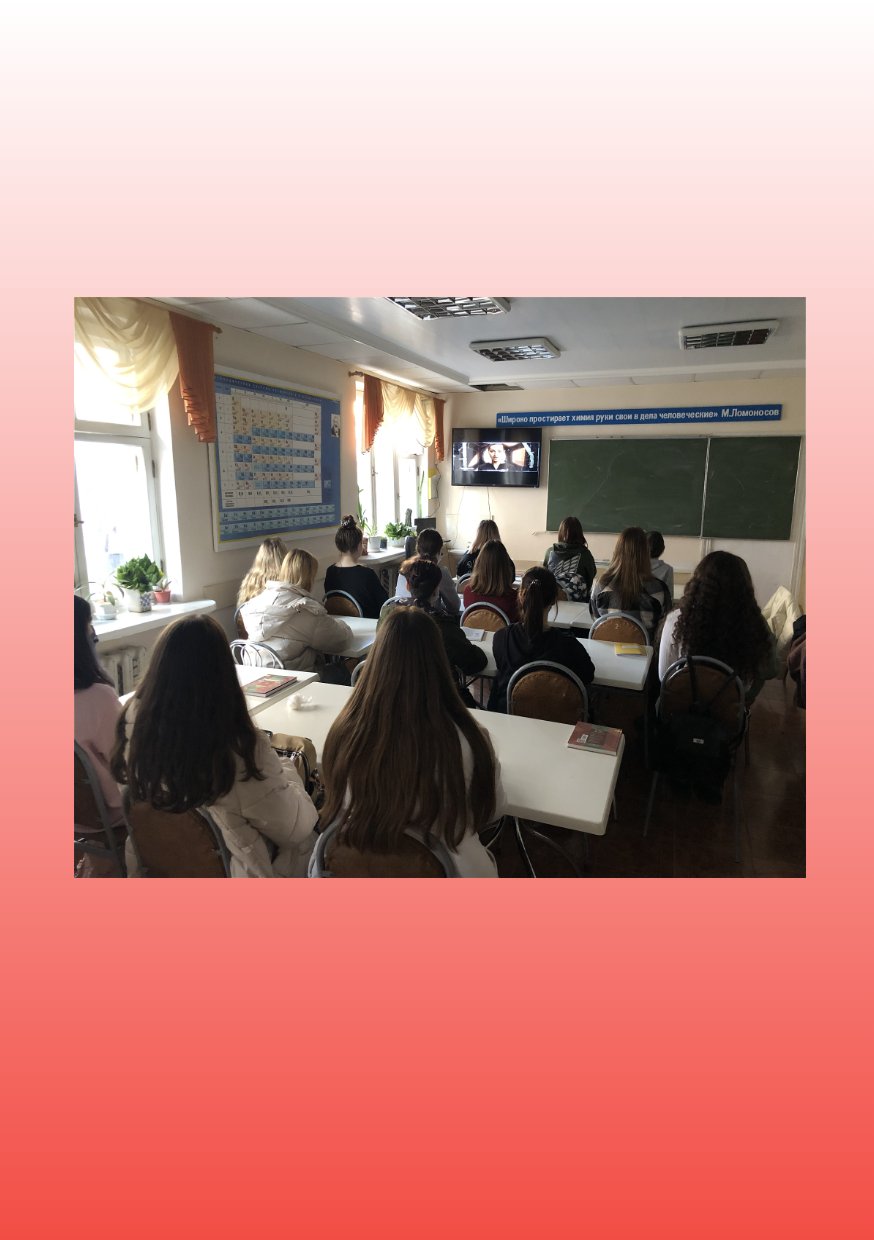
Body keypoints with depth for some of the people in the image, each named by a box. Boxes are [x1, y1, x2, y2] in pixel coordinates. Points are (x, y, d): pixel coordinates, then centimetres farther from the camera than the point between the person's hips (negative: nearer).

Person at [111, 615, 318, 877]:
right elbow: (295, 827, -20)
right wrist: (289, 770, -1)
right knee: (305, 840, 23)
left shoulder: (134, 721, -18)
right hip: (229, 873, -5)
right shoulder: (240, 747, -33)